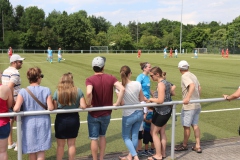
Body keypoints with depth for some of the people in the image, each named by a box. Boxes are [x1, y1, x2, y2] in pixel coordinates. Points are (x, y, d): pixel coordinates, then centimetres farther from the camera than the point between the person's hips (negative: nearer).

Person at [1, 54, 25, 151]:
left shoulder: (5, 71, 11)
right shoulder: (15, 73, -18)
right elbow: (10, 87, -28)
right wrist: (13, 101, -21)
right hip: (14, 101, -8)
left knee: (10, 121, 18)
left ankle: (10, 143, 28)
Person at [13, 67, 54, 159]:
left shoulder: (23, 92, -10)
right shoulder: (46, 90, -8)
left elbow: (16, 109, -19)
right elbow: (51, 108, -12)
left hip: (29, 125, 1)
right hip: (43, 124, 0)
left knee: (32, 152, 18)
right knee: (41, 151, 9)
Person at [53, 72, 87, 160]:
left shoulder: (57, 92, -10)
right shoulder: (78, 91, -7)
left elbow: (54, 108, -10)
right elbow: (83, 106, -11)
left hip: (61, 120, -1)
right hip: (74, 119, 1)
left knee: (60, 145, 14)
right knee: (71, 144, 16)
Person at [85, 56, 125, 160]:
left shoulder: (90, 79, -15)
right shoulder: (110, 78, -7)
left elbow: (89, 93, -35)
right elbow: (122, 89, -19)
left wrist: (88, 104, -18)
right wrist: (117, 103, -10)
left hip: (94, 114, -3)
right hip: (106, 114, 3)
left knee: (94, 138, 10)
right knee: (102, 136, 23)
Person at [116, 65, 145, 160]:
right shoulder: (137, 84, -9)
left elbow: (121, 103, -18)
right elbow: (142, 100, 0)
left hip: (128, 115, -3)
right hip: (139, 113, 3)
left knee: (126, 136, 17)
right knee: (135, 135, 17)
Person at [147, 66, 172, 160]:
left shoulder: (160, 84, -21)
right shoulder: (166, 83, 7)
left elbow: (160, 100, -28)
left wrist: (151, 99, -11)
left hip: (161, 112, -9)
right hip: (167, 111, 10)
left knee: (154, 133, 3)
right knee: (162, 132, 17)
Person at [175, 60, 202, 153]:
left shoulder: (184, 76, -13)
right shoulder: (193, 75, 11)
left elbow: (192, 85, -29)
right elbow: (199, 88, 15)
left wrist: (188, 98, -37)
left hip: (189, 105, -8)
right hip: (197, 105, 8)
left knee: (186, 126, 6)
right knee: (195, 125, 13)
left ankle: (184, 145, 21)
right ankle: (198, 146, 17)